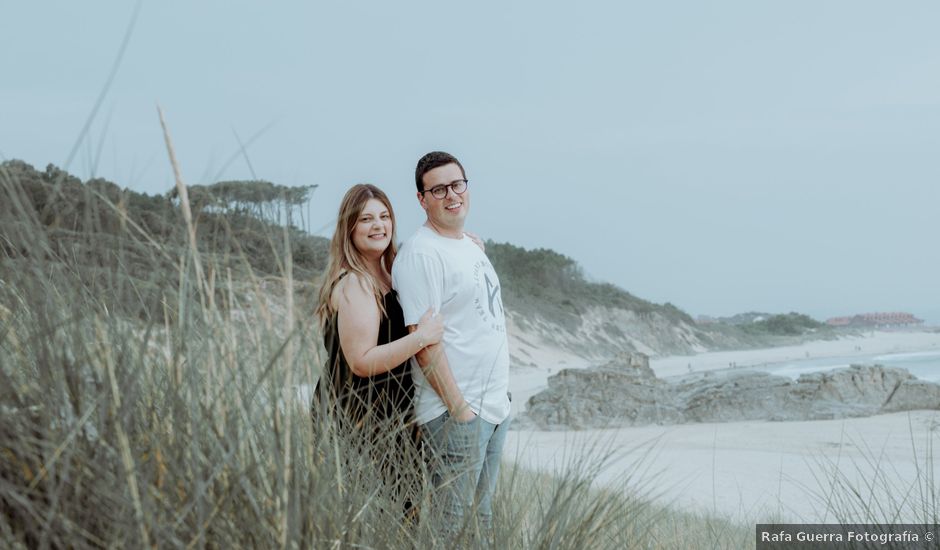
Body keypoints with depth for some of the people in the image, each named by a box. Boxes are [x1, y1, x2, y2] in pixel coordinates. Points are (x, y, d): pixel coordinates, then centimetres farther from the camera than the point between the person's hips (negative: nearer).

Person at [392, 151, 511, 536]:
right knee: (454, 526, -4)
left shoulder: (471, 245, 15)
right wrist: (459, 407, -20)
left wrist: (500, 393, 17)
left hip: (495, 405, 9)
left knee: (483, 517, 16)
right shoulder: (420, 253, -14)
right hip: (455, 413, -9)